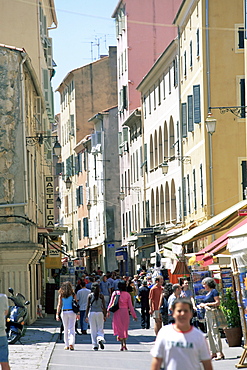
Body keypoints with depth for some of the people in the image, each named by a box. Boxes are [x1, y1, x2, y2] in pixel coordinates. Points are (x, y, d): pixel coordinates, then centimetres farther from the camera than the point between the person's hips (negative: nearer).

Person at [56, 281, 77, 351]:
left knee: (66, 329, 13)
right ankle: (71, 343, -20)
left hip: (64, 312, 2)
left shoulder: (61, 295, 1)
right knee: (71, 329, -2)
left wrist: (57, 314, -7)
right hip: (71, 312, -2)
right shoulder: (73, 294, -2)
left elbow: (59, 305, -4)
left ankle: (67, 345, 16)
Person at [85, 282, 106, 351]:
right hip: (100, 313, 0)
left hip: (92, 313, 0)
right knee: (100, 329, 7)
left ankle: (95, 345, 3)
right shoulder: (101, 296, 1)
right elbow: (104, 306, 0)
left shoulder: (90, 296, -1)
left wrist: (86, 316, 1)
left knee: (93, 330, 5)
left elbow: (88, 306, -3)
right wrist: (105, 315, 8)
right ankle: (100, 338, -22)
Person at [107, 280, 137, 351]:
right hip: (125, 312, 0)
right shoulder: (127, 294, -2)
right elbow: (130, 306, -1)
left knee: (119, 328, 4)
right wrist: (134, 315, 4)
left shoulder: (115, 293, -2)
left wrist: (108, 311, 7)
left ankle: (122, 345, -4)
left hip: (117, 312, 0)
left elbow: (111, 303, -2)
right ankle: (124, 343, 6)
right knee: (125, 328, 15)